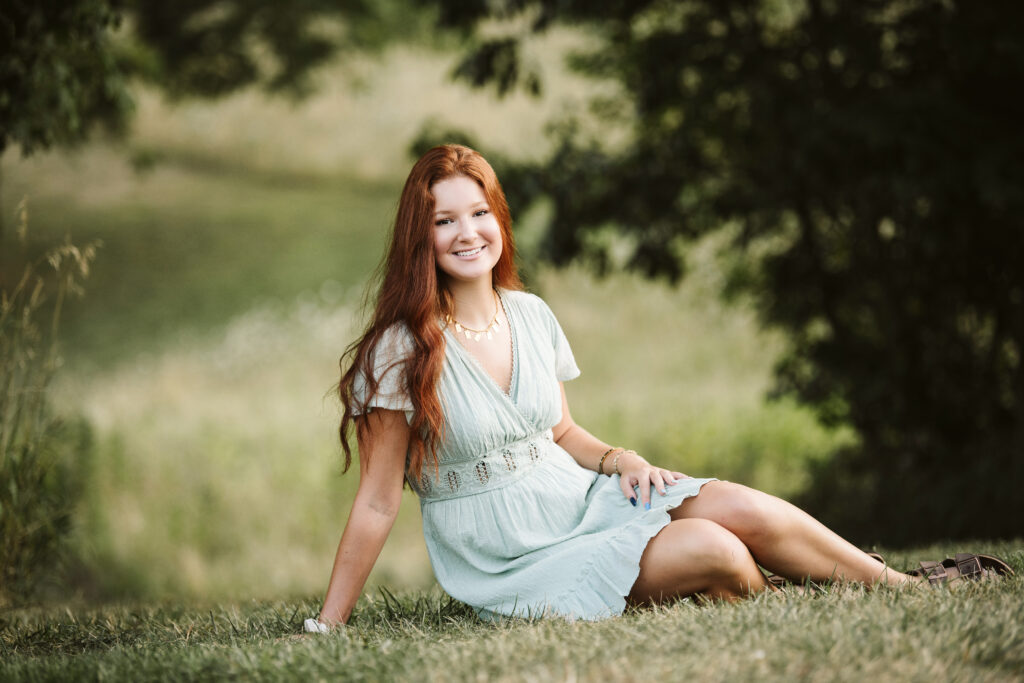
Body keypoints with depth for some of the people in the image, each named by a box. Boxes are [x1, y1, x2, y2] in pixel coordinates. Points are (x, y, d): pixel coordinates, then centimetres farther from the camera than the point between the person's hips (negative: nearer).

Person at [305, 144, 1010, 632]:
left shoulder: (530, 316, 5)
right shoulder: (402, 352, -13)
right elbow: (377, 503, -11)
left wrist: (623, 460, -2)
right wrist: (325, 629, -13)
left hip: (579, 499, 6)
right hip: (511, 563, -6)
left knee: (739, 507, -18)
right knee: (710, 550, -26)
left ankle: (908, 591, -5)